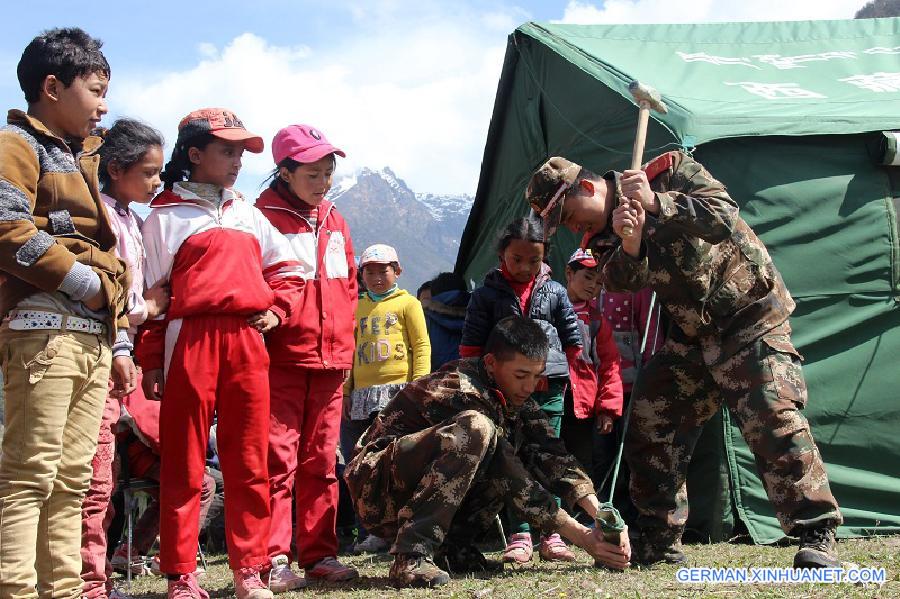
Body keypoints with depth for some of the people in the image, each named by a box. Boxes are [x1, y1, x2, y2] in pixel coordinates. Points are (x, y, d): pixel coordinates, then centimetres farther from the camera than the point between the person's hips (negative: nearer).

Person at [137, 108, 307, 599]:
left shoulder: (247, 214, 20)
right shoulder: (165, 216, 5)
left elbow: (288, 267, 26)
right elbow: (152, 293, 0)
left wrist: (276, 310, 9)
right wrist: (152, 361, -6)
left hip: (247, 342, 5)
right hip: (191, 340, -5)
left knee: (250, 462, 5)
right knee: (184, 464, -1)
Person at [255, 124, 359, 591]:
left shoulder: (334, 220, 14)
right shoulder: (264, 218, -5)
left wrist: (344, 342, 14)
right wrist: (267, 317, -14)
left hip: (330, 360, 6)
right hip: (282, 360, -6)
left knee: (321, 461, 10)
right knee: (278, 459, -6)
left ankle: (320, 554, 17)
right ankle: (273, 560, -3)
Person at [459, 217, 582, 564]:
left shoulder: (555, 292, 9)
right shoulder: (488, 294, 4)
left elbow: (572, 340, 16)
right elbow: (471, 346, 6)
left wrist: (555, 374, 13)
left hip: (548, 390, 1)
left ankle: (550, 535, 8)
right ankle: (521, 536, 1)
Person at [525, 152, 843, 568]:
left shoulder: (671, 172, -12)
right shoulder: (604, 237, 4)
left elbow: (724, 216, -26)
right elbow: (621, 282, -16)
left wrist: (655, 202, -34)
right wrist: (628, 245, -37)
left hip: (749, 313, -7)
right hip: (690, 335, 7)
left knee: (772, 417, -22)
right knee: (649, 421, 5)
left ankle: (817, 536, -15)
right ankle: (658, 541, 16)